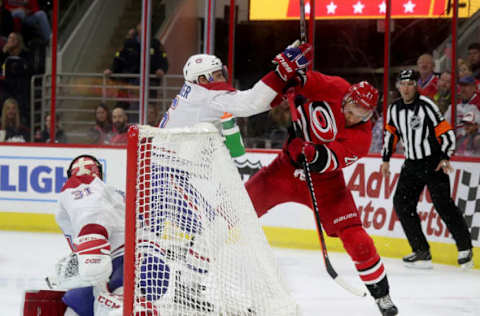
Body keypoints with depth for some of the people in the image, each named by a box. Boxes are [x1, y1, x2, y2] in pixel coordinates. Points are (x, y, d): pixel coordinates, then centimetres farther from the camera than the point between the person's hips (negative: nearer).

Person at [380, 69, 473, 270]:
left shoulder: (426, 106, -14)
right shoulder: (394, 109, 5)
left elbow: (446, 133, -14)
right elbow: (391, 133, 21)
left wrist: (445, 158, -23)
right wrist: (386, 159, 16)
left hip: (434, 163, -6)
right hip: (411, 164, 7)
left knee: (443, 204, -13)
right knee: (402, 203, -3)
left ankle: (465, 248, 2)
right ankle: (422, 252, 1)